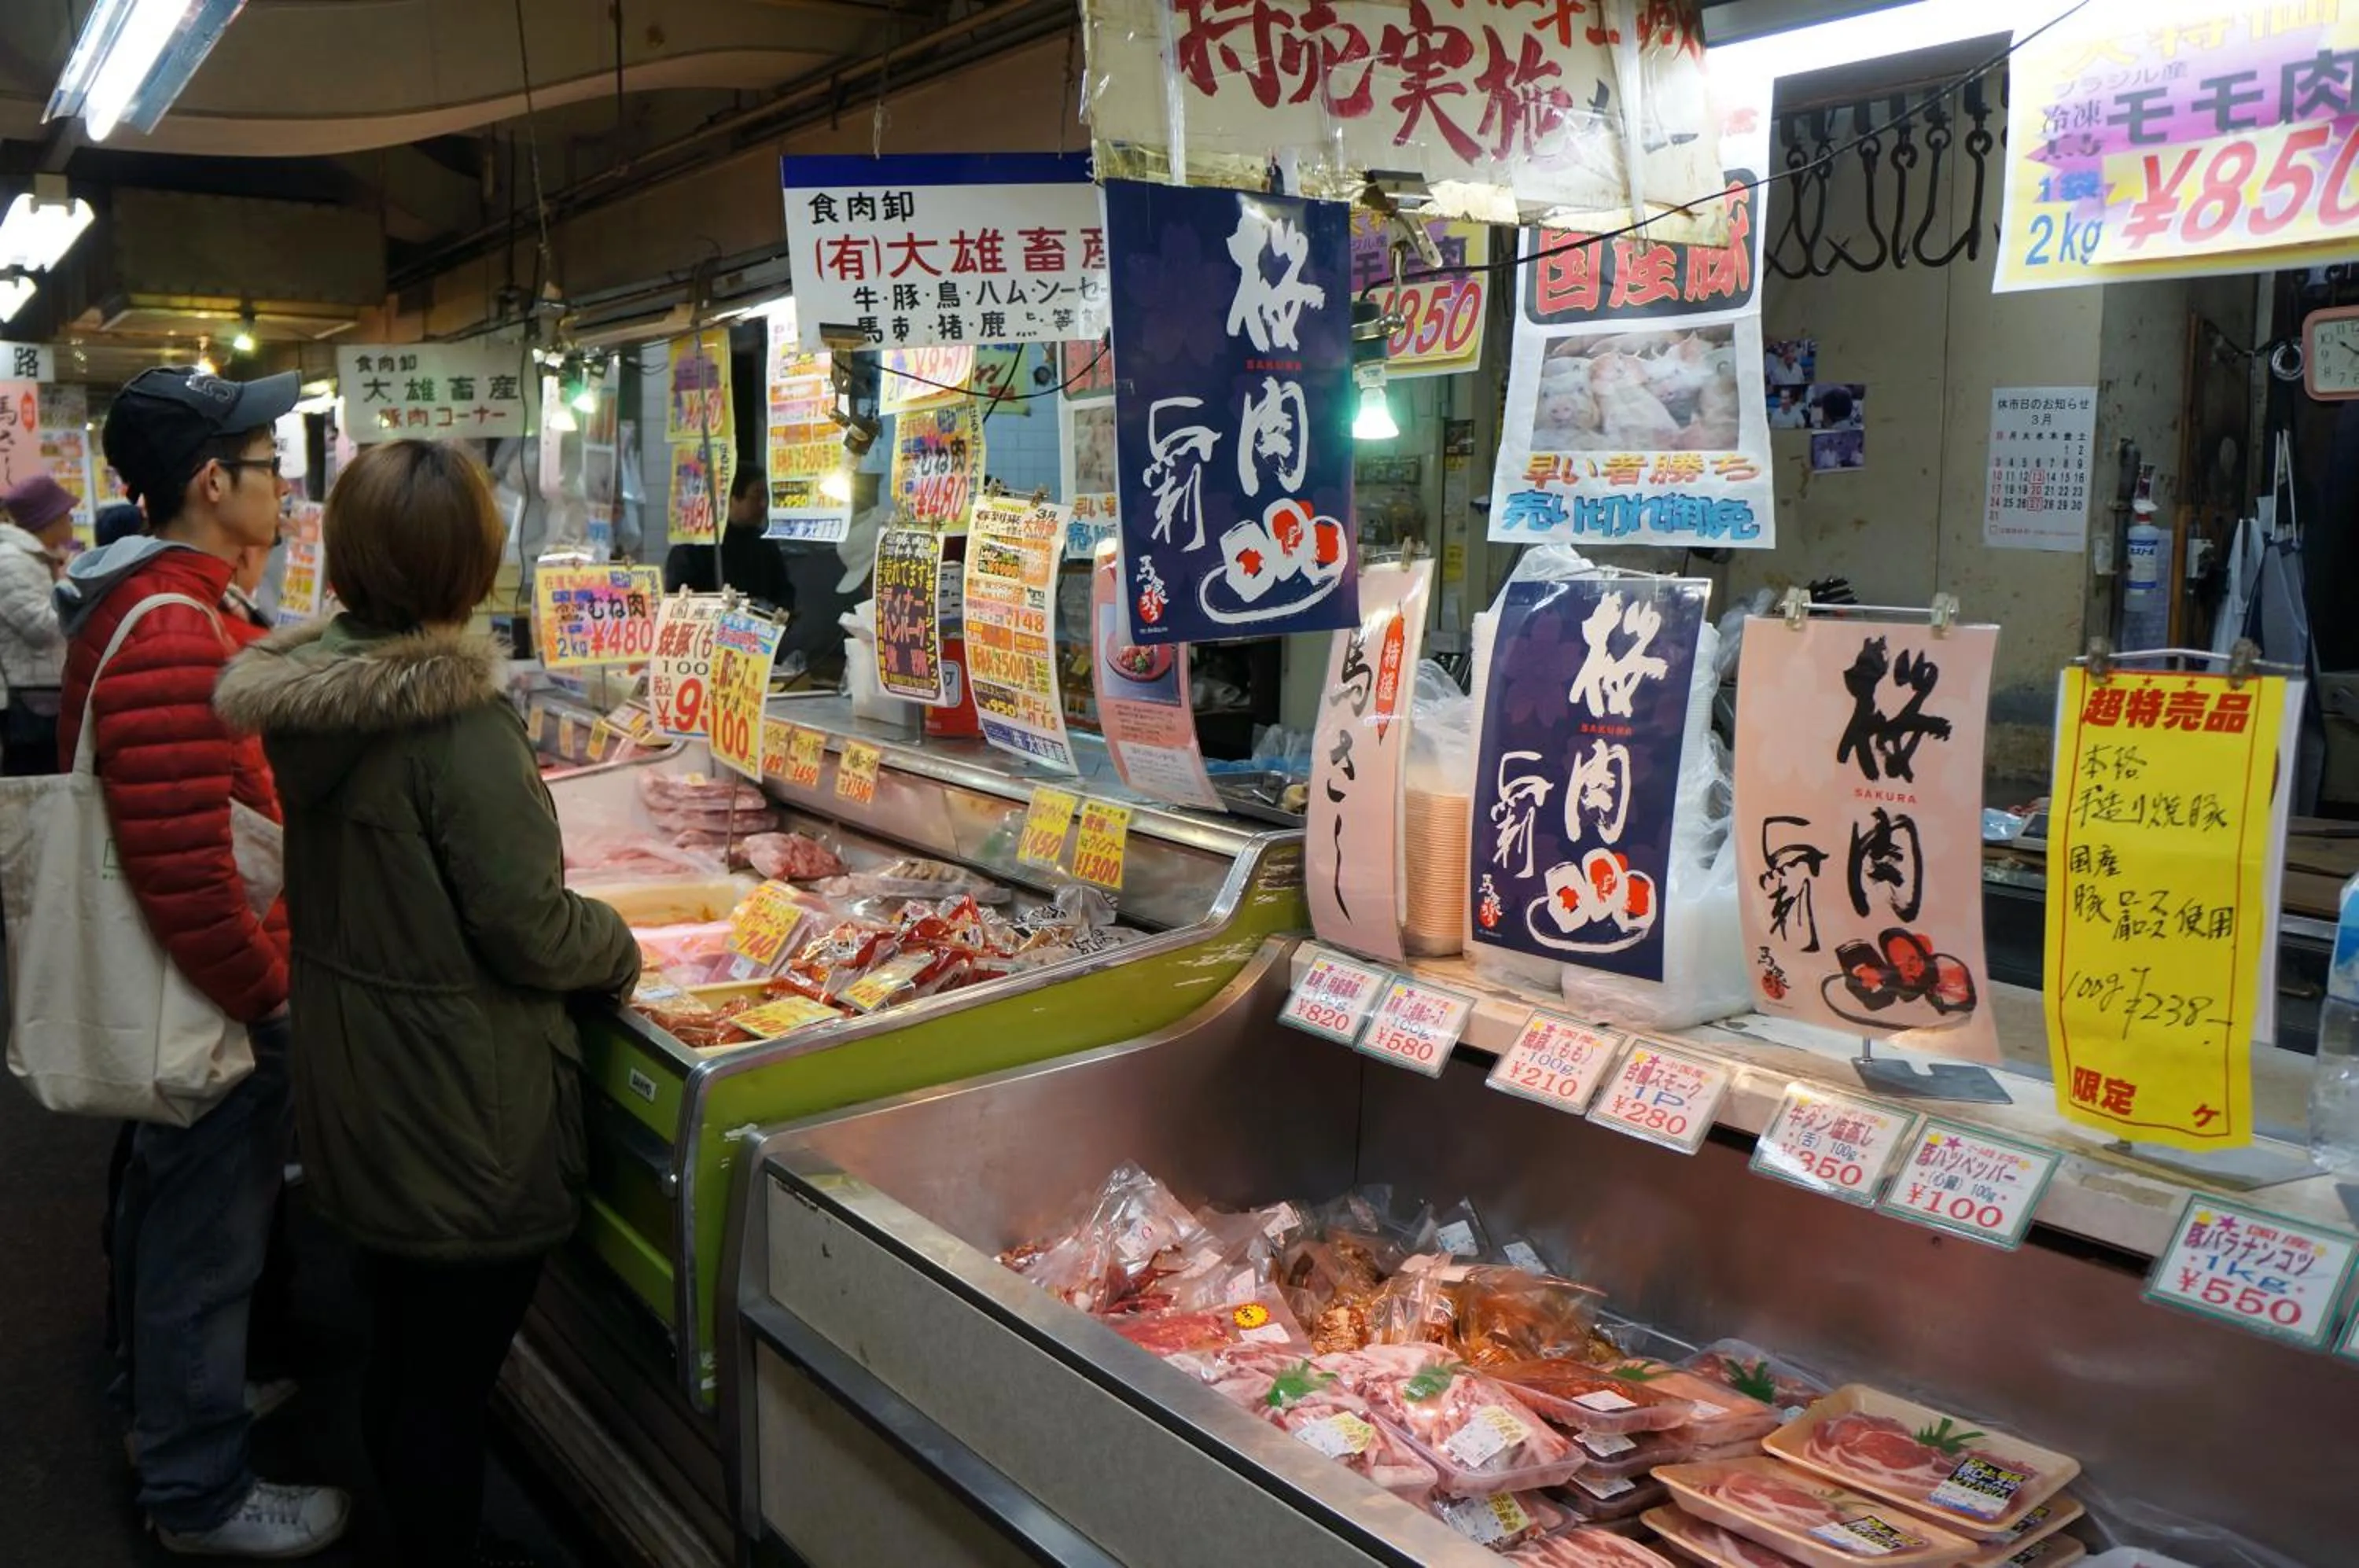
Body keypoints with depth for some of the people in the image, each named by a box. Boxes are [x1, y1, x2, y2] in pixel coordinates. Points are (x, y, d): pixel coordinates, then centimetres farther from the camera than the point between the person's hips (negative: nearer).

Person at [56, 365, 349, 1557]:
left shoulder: (132, 604, 8)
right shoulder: (174, 635, -26)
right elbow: (187, 868, -30)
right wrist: (272, 1002, -19)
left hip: (163, 993, 11)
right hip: (212, 1004, -11)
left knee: (165, 1204, 25)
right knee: (206, 1239, 5)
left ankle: (166, 1401, 45)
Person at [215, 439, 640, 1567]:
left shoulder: (304, 695, -1)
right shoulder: (459, 725, -26)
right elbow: (530, 931, -23)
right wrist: (618, 949, -2)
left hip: (354, 1093, 8)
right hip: (462, 1121, -8)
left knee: (398, 1350, 26)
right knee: (452, 1379, 9)